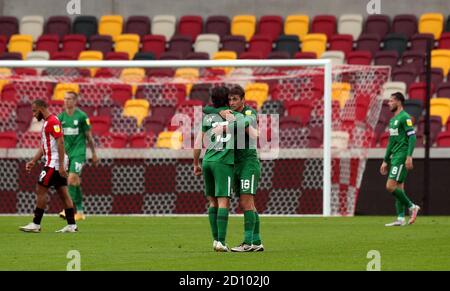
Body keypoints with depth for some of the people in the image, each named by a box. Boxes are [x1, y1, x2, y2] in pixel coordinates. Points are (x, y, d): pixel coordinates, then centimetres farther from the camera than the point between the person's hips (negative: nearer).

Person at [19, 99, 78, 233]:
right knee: (63, 193, 8)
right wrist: (33, 161, 17)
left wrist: (61, 165, -24)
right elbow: (43, 147, 24)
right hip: (57, 164, 10)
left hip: (54, 163, -10)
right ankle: (71, 225, 7)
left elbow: (60, 143, -20)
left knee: (40, 190, -8)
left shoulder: (52, 121, -13)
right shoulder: (46, 122, 19)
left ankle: (36, 224, -6)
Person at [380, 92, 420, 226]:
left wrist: (409, 156, -24)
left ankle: (412, 207, -4)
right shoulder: (393, 120, 20)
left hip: (401, 157, -10)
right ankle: (400, 219, 5)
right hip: (394, 157, 10)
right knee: (398, 188, 6)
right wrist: (385, 161, 24)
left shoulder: (405, 117, -10)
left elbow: (412, 137, -17)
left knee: (391, 186, -14)